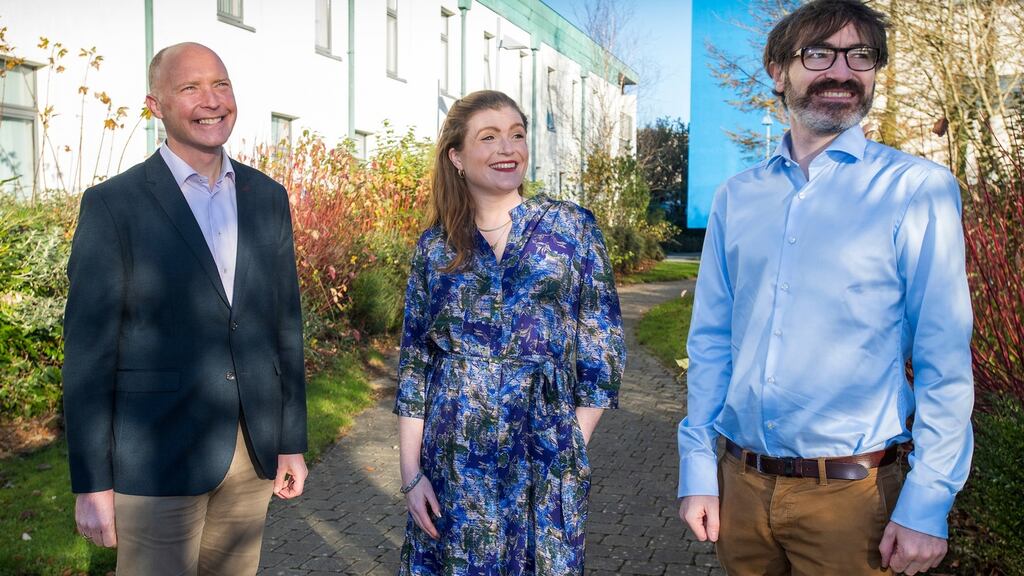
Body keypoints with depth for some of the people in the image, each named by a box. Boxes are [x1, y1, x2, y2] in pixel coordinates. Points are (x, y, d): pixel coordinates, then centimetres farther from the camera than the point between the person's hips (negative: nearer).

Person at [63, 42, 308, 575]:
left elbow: (284, 324, 9)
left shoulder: (268, 198, 6)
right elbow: (89, 352, -7)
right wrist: (92, 485, -7)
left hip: (253, 452, 4)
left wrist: (292, 442, 9)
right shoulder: (113, 205, -7)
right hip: (157, 461, -4)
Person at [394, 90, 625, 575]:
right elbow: (415, 364, 4)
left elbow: (602, 350, -1)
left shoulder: (572, 227, -3)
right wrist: (411, 472, -1)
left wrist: (572, 451, -4)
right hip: (453, 460, 1)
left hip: (543, 461, -1)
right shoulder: (434, 246, 2)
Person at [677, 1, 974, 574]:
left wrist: (928, 503, -11)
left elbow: (945, 360, -8)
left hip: (848, 491, -3)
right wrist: (697, 467, 4)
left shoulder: (918, 189, -6)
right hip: (741, 485, 4)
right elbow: (711, 340, 6)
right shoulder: (736, 197, 5)